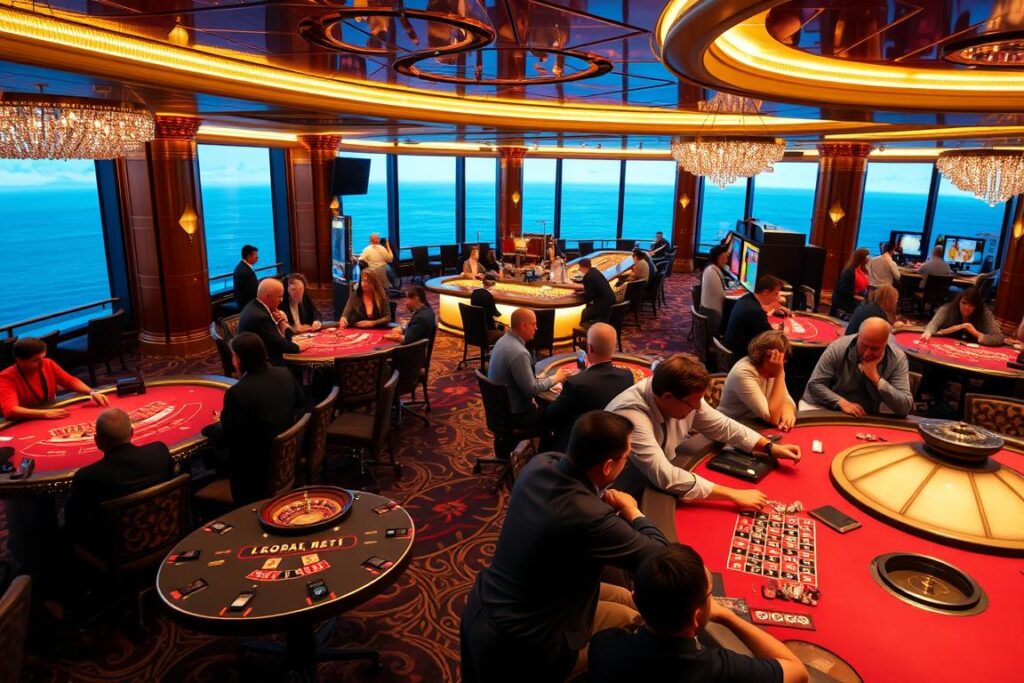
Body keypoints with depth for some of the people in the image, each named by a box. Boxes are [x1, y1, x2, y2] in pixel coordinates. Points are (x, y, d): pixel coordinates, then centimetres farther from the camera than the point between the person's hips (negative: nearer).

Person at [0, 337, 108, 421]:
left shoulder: (48, 364, -3)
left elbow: (71, 381, 7)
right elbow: (10, 411, -30)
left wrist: (91, 393, -11)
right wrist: (46, 413, -39)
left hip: (53, 418, 5)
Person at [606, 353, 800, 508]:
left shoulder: (686, 398, -13)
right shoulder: (631, 415, -35)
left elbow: (724, 427, 4)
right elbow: (665, 478, -39)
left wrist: (771, 448, -7)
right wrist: (734, 495, -36)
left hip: (660, 486, 7)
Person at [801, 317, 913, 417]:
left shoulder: (897, 359, -12)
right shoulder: (838, 348, -15)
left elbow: (905, 407, -18)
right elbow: (814, 384, -11)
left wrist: (876, 379, -26)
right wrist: (841, 402, -25)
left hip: (867, 416, 3)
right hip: (826, 409, -3)